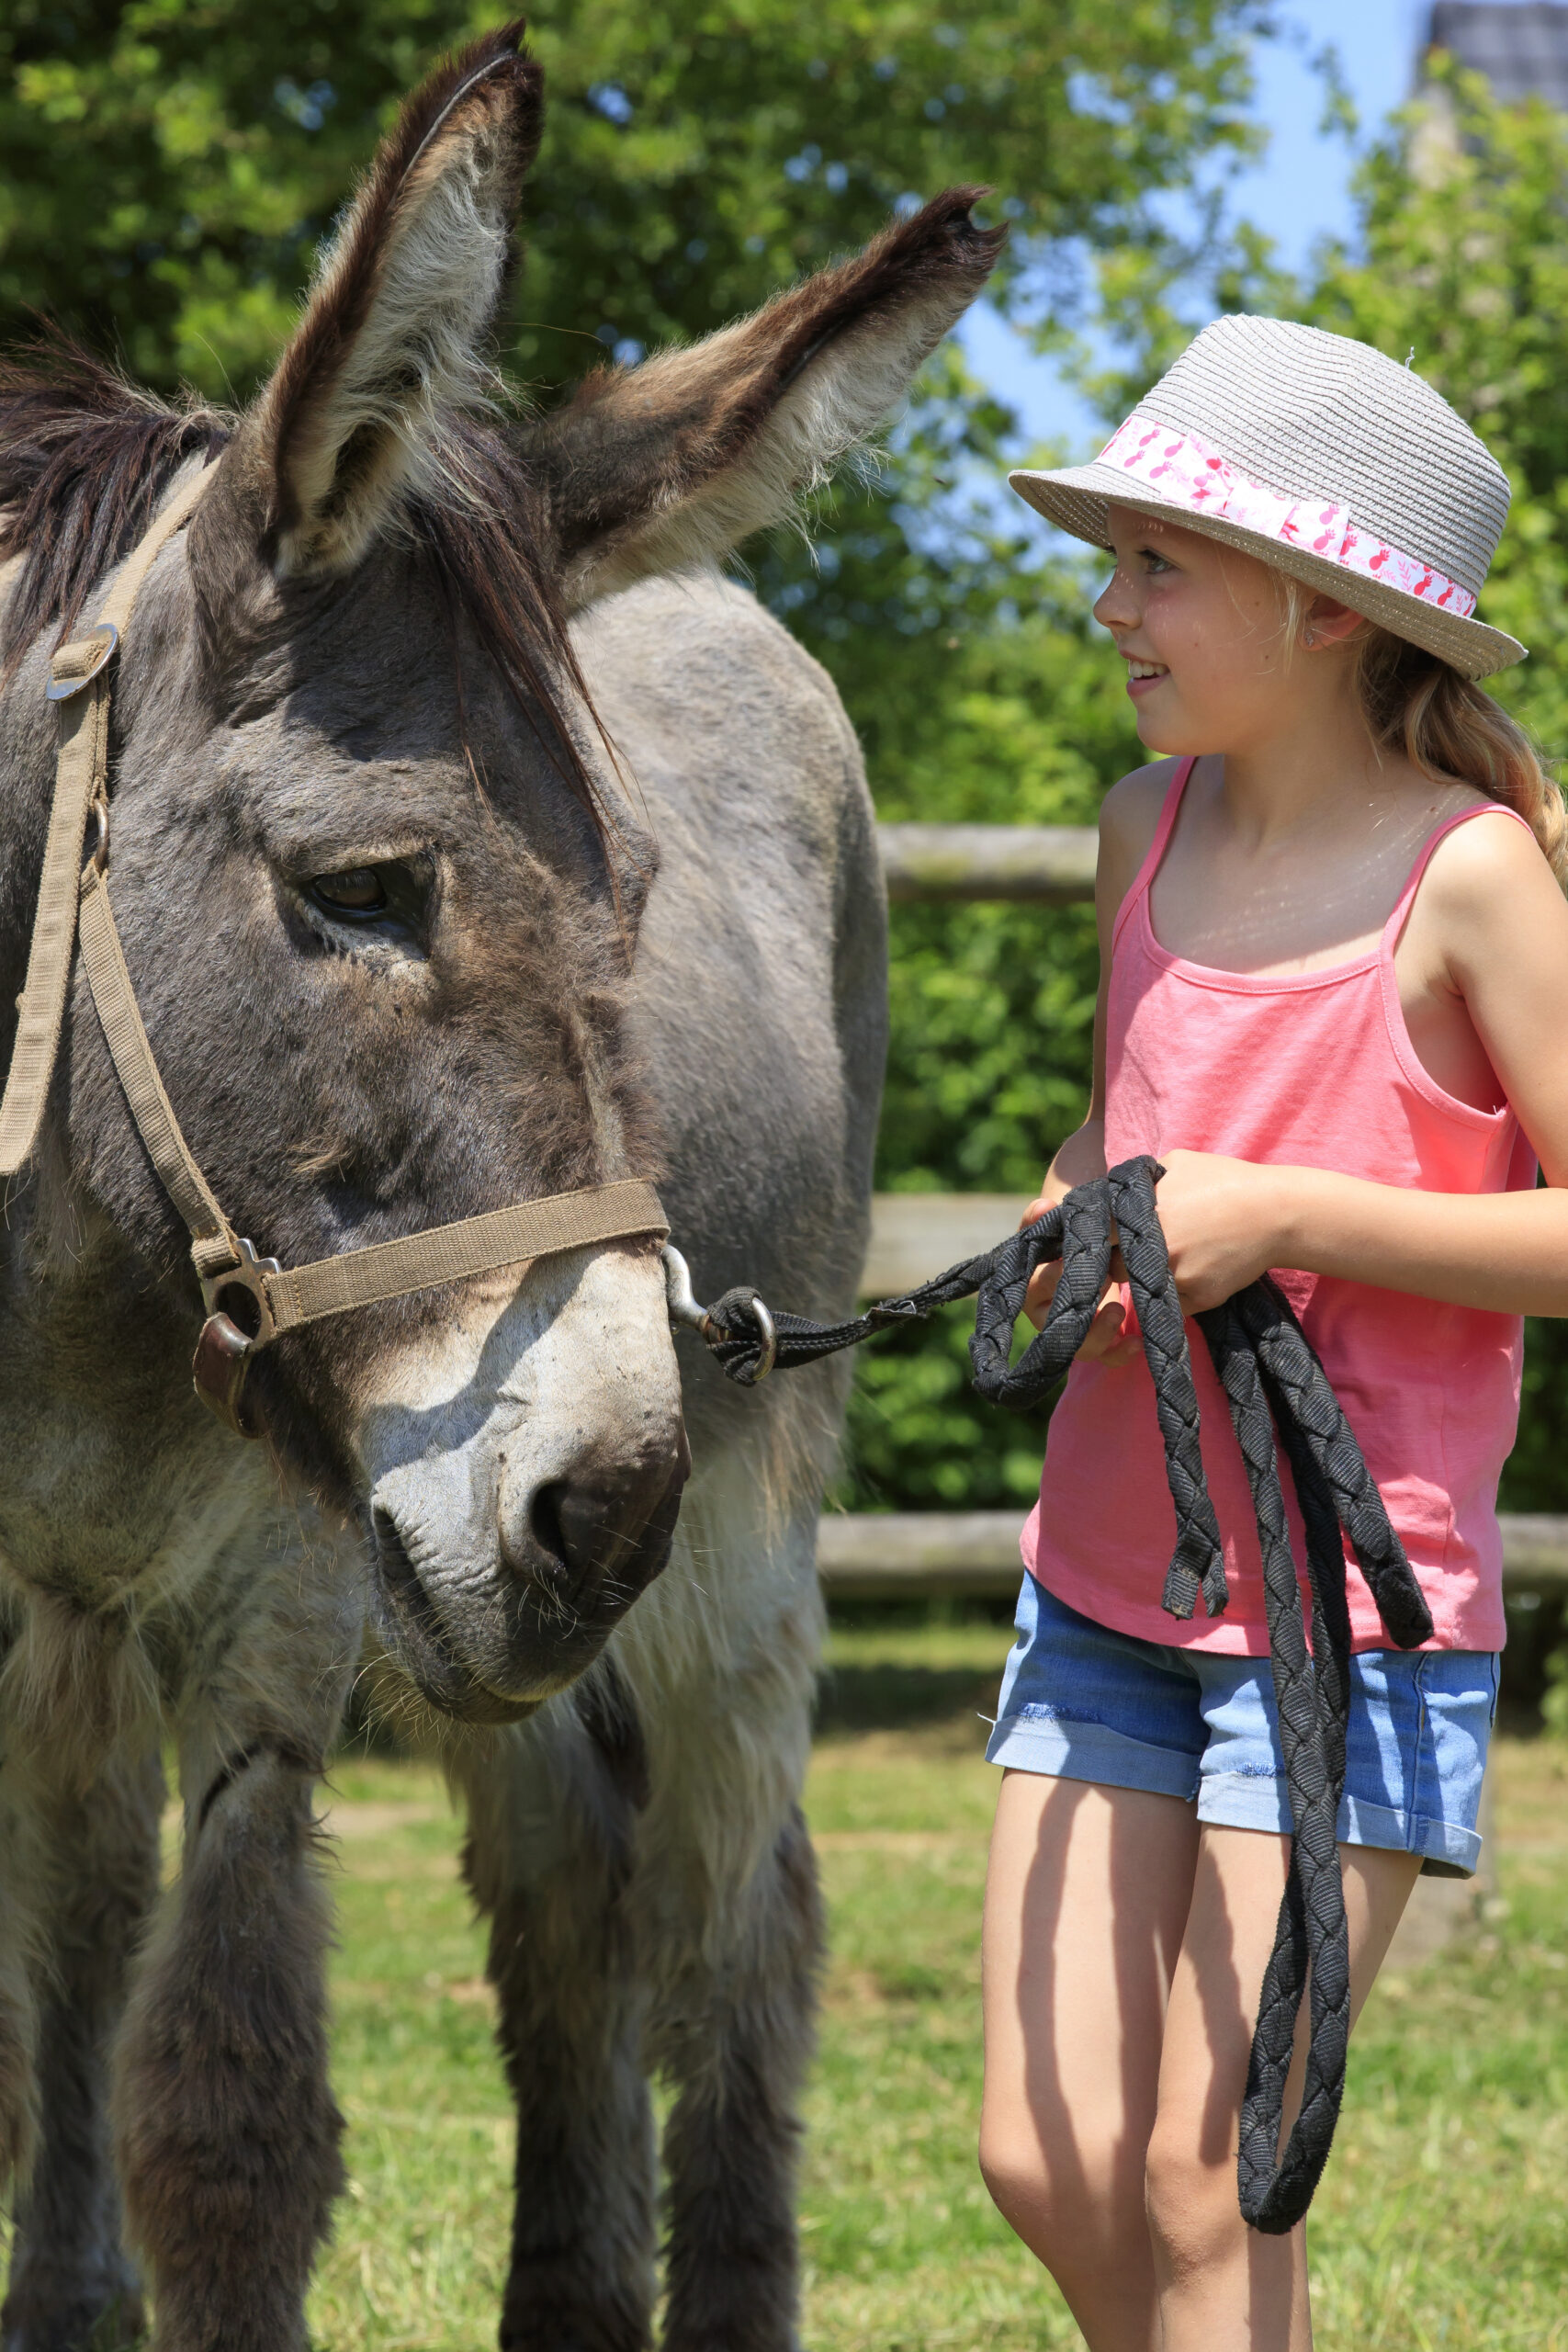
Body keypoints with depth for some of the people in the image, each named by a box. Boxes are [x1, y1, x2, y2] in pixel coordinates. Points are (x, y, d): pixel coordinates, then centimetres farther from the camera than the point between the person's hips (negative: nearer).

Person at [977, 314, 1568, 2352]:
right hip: (1107, 1585, 6)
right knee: (1047, 2159, 5)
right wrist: (1074, 1210, 1)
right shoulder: (1152, 826, 7)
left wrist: (1279, 1218, -21)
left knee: (1196, 2185, -4)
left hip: (1349, 1606, -6)